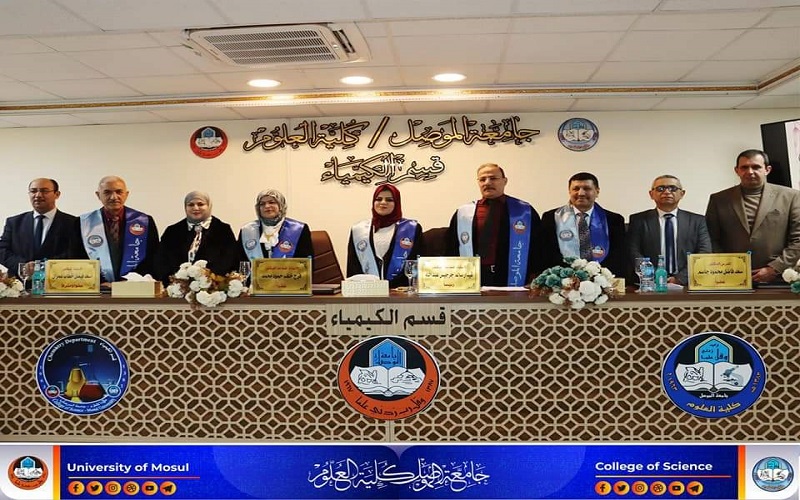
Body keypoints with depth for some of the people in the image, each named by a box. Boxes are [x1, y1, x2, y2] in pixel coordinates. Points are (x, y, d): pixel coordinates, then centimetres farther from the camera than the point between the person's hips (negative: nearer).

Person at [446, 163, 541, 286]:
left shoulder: (526, 212, 5)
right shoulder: (462, 214, 8)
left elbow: (537, 248, 4)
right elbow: (451, 251, 9)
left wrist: (534, 283, -4)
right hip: (474, 283, 1)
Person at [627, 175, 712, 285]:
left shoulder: (697, 221, 13)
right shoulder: (638, 220, 10)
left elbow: (704, 253, 4)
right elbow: (633, 253, 1)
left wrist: (680, 279, -11)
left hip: (686, 284, 1)